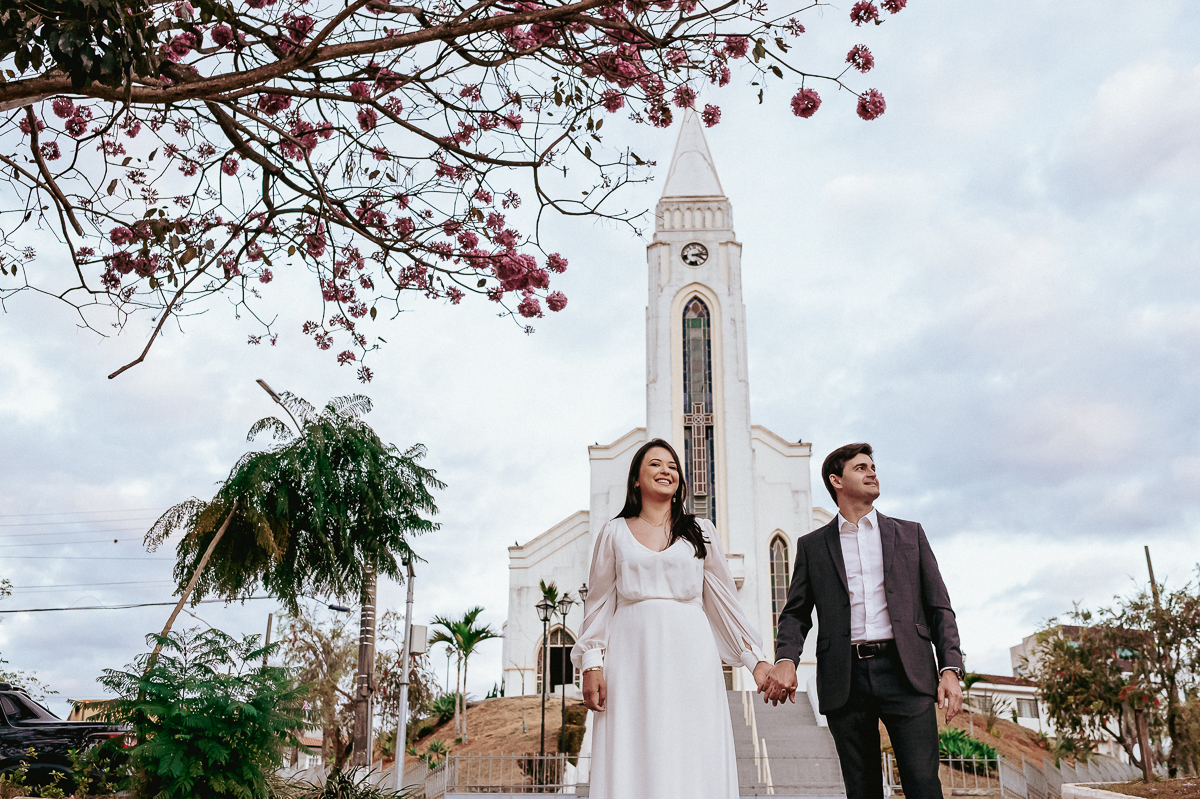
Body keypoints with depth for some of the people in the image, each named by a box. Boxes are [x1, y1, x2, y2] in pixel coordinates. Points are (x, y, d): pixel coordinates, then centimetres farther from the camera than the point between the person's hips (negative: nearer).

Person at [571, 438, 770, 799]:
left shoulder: (701, 532, 13)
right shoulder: (615, 532, 12)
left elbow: (724, 600, 13)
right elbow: (598, 603, 10)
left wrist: (756, 660, 9)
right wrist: (592, 665, -1)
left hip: (689, 657, 1)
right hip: (632, 658, 0)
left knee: (694, 767, -4)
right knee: (632, 765, -4)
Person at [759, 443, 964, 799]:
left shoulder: (910, 534, 16)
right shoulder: (812, 546, 14)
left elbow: (939, 607, 12)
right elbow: (795, 613, 10)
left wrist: (950, 668, -1)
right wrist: (786, 660, -10)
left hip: (904, 673, 0)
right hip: (846, 681, 0)